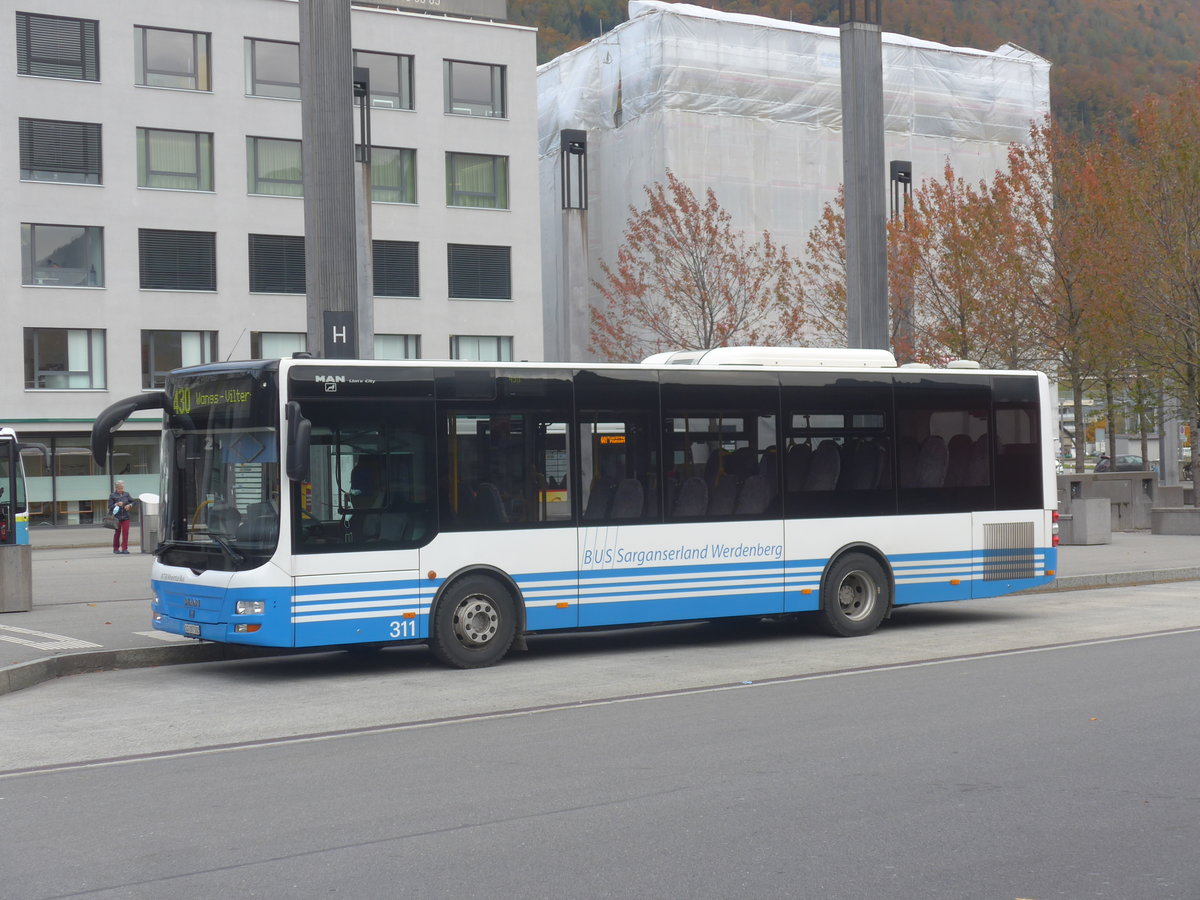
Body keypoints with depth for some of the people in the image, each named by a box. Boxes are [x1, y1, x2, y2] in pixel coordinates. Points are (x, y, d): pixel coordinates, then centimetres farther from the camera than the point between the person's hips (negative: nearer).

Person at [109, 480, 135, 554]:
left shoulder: (126, 494, 9)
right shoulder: (112, 496, 0)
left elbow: (133, 502, 14)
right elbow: (110, 507, -4)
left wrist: (129, 505, -6)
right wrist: (116, 504, -19)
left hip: (125, 517, 2)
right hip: (117, 517, -2)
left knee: (125, 533, -5)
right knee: (117, 533, 5)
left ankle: (124, 549, -1)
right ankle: (116, 549, 16)